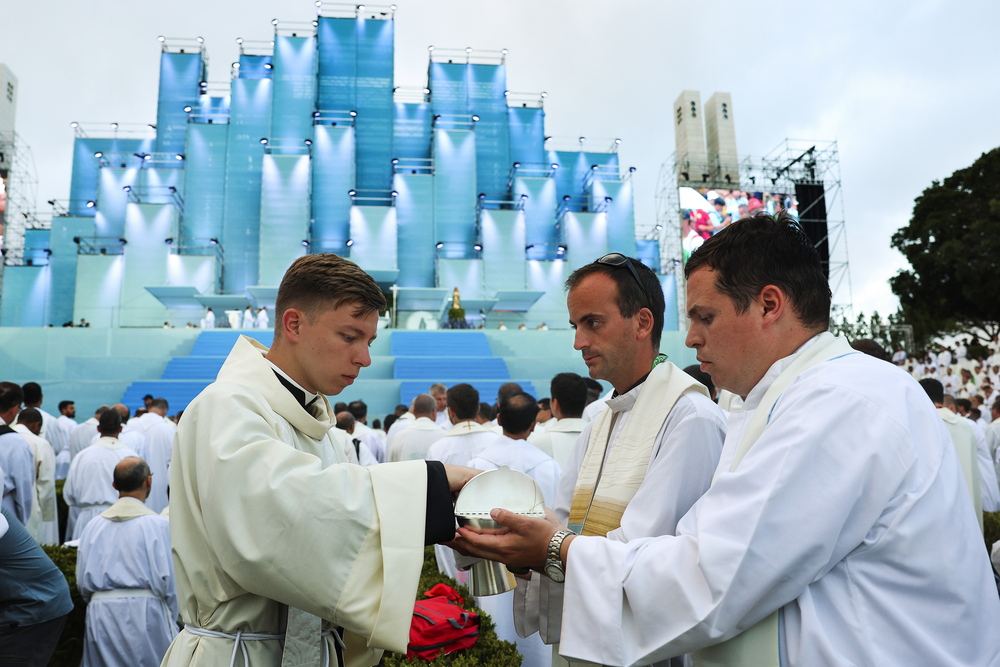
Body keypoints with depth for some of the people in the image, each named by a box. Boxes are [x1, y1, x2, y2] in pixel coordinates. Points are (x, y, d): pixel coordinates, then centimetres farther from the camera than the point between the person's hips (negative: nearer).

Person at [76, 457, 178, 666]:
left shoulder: (94, 525, 4)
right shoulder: (157, 524, -9)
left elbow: (82, 581, 8)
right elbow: (167, 580, -9)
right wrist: (171, 621, 7)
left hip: (100, 616, 4)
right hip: (144, 614, -4)